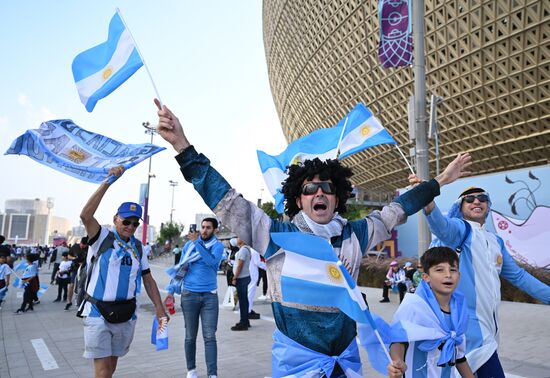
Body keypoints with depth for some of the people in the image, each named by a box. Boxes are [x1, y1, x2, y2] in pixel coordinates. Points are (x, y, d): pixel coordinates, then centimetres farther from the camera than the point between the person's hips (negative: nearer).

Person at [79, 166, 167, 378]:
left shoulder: (138, 247, 7)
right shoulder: (102, 239, -7)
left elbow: (148, 280, 10)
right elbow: (85, 215, -25)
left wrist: (159, 309, 1)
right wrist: (108, 182, -30)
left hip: (126, 314, 5)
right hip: (98, 312, -5)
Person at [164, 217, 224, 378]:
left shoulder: (218, 245, -2)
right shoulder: (189, 244, 4)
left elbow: (211, 261, -23)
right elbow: (180, 268, 9)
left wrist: (197, 242, -23)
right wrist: (171, 291, 5)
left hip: (210, 295, -2)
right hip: (189, 294, 2)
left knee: (210, 336, -3)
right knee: (190, 336, 11)